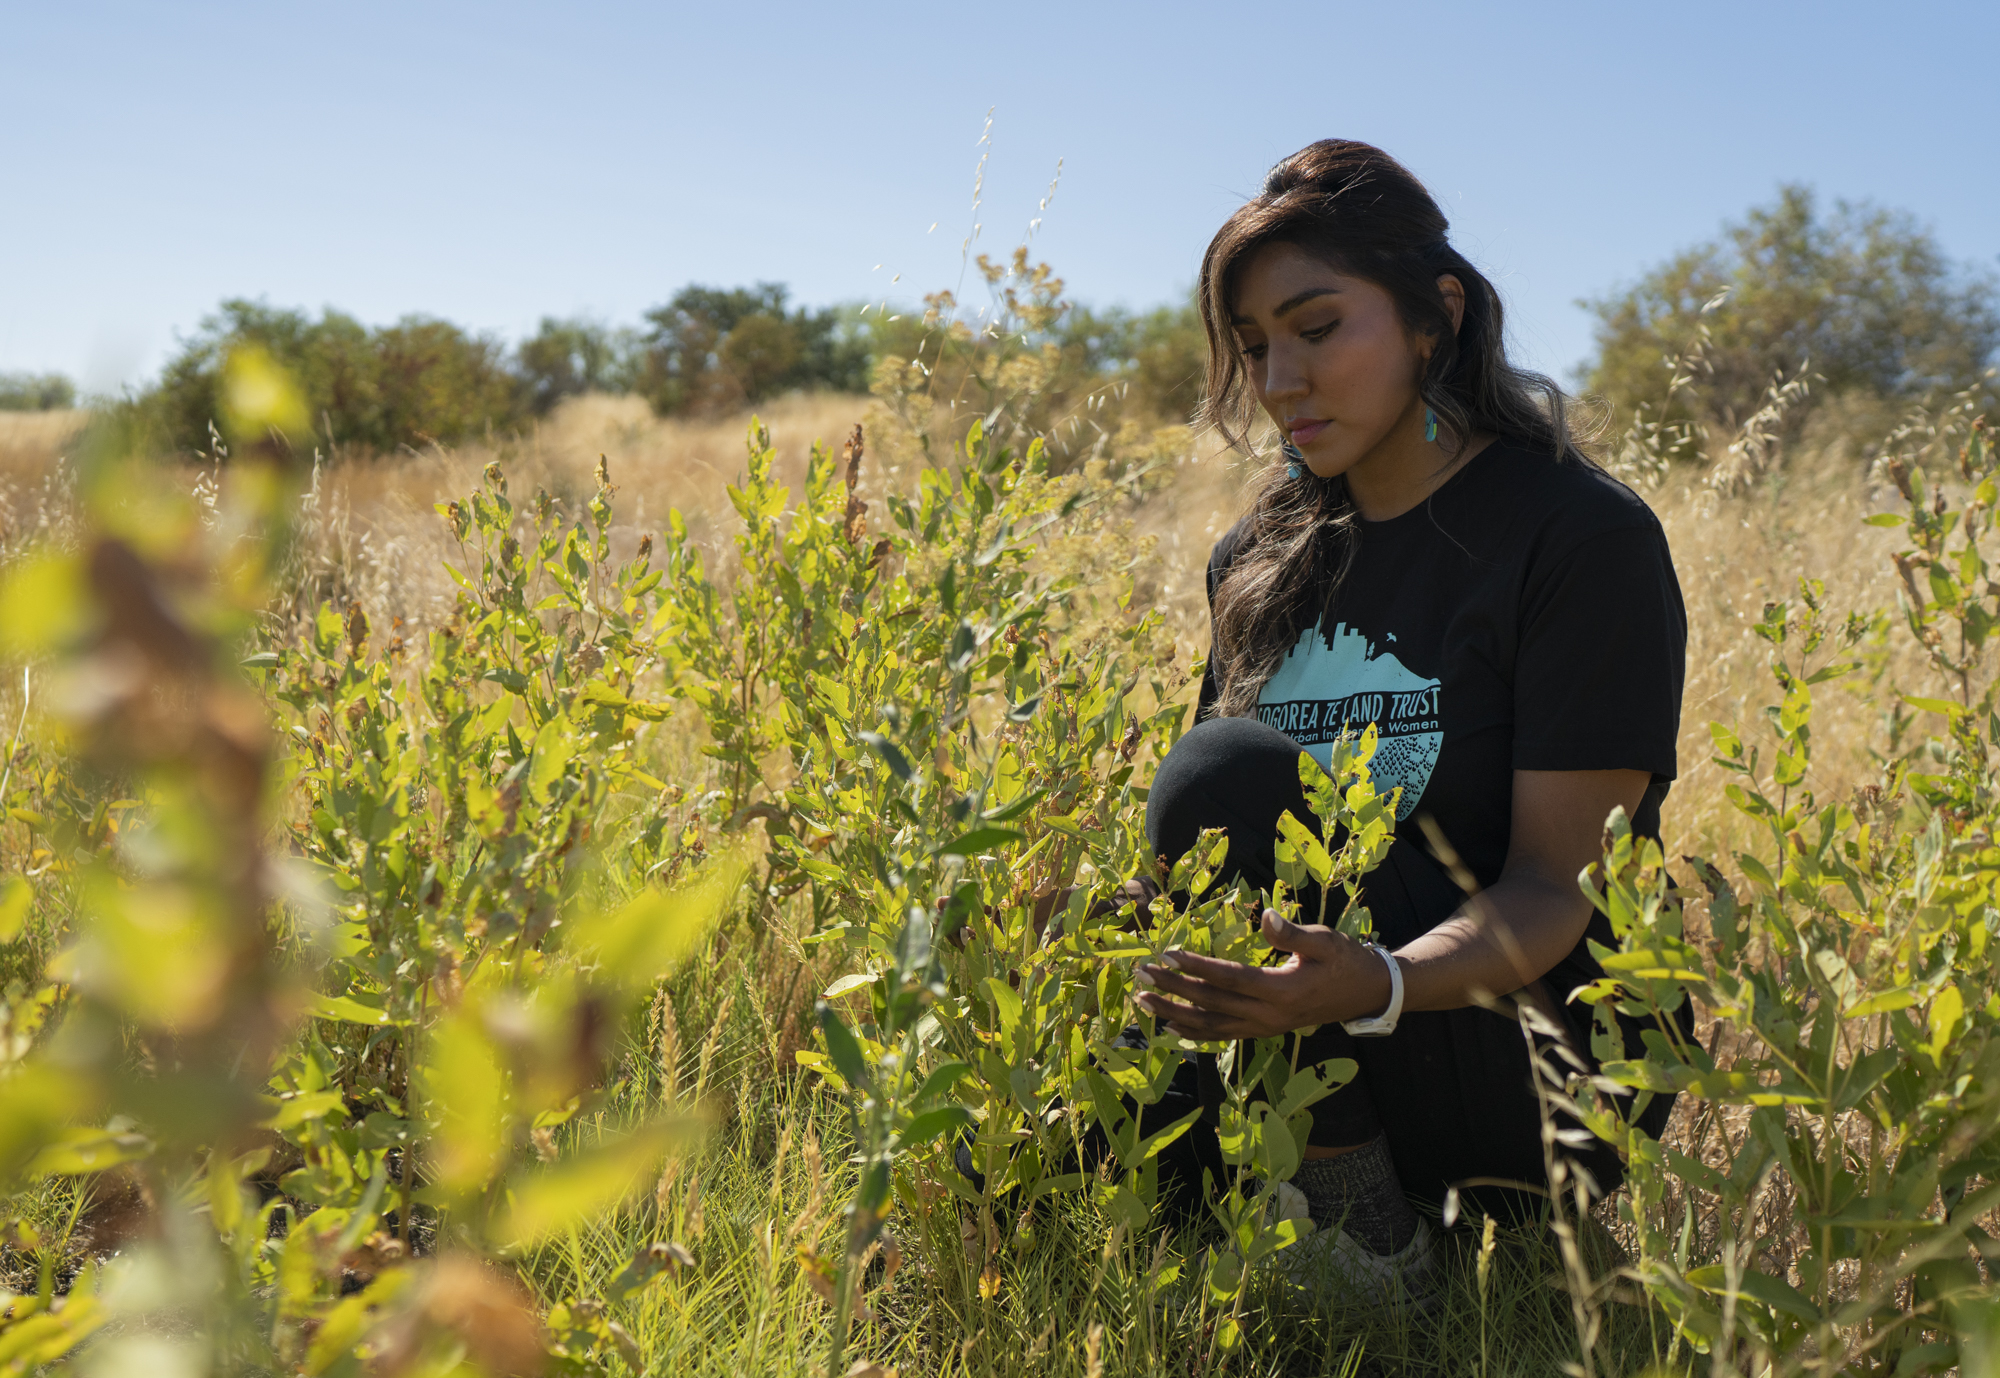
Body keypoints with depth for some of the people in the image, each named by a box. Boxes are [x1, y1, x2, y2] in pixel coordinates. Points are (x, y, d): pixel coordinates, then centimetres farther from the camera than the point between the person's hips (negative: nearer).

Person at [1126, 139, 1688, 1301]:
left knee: (1230, 774, -27)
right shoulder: (1262, 560, 8)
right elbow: (1200, 861, 9)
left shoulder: (1586, 537, -11)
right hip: (1338, 1071, 5)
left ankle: (1366, 1235, -13)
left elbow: (1554, 886, -18)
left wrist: (1375, 986, -38)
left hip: (1539, 1073, -5)